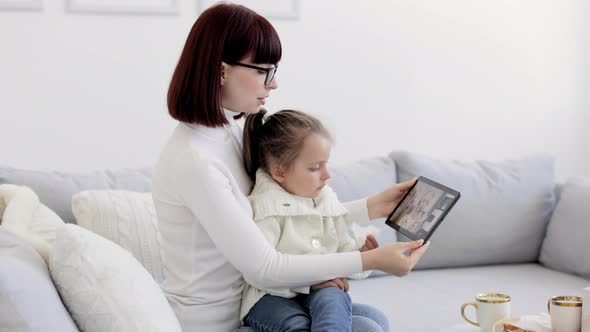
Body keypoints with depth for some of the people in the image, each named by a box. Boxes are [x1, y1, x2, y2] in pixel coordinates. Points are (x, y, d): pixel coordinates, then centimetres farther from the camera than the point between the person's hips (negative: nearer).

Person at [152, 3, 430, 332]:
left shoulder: (230, 133, 4)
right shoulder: (194, 159, -25)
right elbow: (262, 267, -25)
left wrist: (372, 207, 2)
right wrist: (368, 260, -22)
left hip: (241, 304, 9)